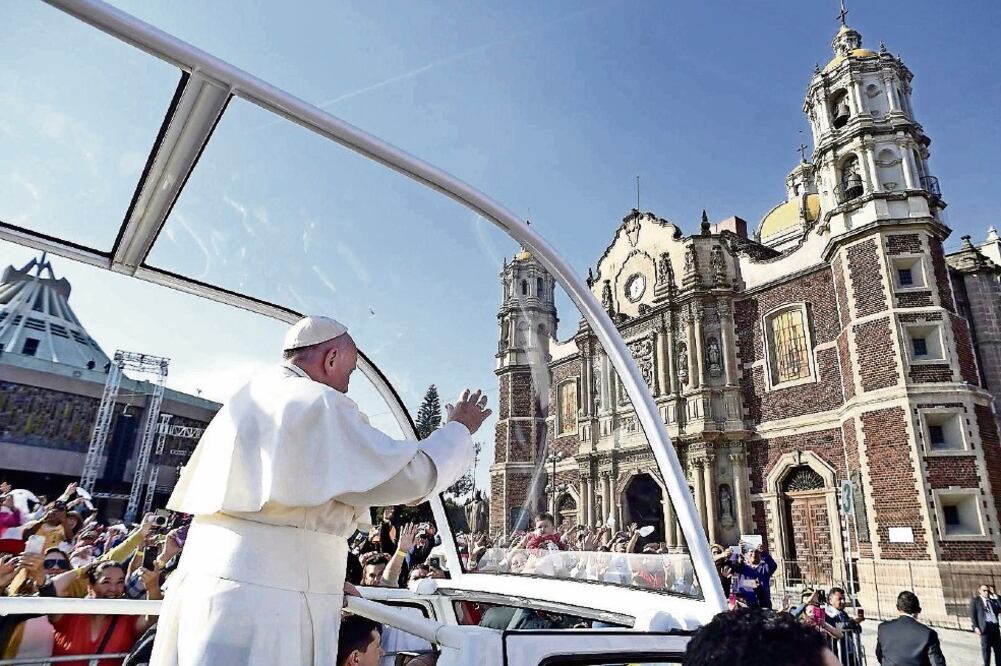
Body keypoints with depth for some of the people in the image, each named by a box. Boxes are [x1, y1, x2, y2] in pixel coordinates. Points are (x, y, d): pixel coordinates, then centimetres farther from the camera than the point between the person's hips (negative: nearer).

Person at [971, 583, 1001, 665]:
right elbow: (972, 614, -1)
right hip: (985, 626, -4)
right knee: (986, 648, 1)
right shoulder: (975, 600, 4)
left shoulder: (993, 601, 17)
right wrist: (975, 627, -12)